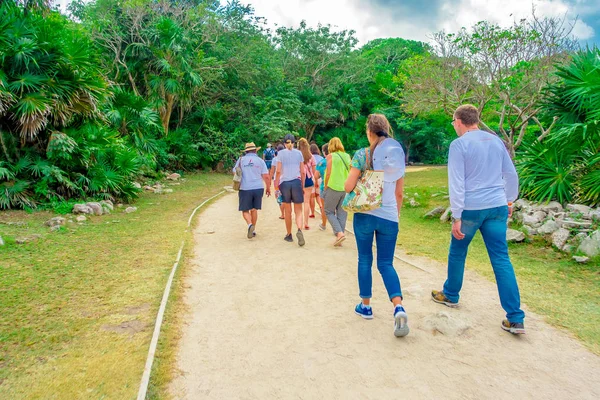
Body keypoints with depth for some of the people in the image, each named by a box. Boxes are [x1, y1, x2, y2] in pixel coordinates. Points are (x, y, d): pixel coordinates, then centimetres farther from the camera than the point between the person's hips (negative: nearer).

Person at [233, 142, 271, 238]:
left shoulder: (241, 160, 2)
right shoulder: (260, 161, 3)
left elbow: (235, 173, 7)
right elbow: (266, 176, -1)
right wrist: (268, 188, 9)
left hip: (245, 188, -2)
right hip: (258, 188, 2)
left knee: (245, 210, 7)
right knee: (254, 209, 16)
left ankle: (250, 224, -19)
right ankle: (253, 230, 20)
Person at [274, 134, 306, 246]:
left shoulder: (281, 153, 1)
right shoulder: (298, 153, 6)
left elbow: (278, 171, -5)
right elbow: (302, 172, 6)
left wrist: (276, 184, 5)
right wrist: (302, 185, 14)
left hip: (284, 183, 0)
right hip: (296, 182, 0)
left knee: (288, 211, 11)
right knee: (298, 211, 4)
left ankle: (289, 235, 19)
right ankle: (299, 230, -21)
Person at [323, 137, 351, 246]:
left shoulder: (330, 156, -5)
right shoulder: (347, 156, 10)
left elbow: (328, 173, -9)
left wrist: (325, 186, 1)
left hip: (334, 187, -5)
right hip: (346, 188, 5)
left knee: (329, 211, 8)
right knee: (342, 212, 11)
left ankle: (339, 233, -9)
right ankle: (339, 239, 14)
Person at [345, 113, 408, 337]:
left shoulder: (362, 155, -7)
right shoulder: (398, 155, 6)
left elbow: (348, 187, -9)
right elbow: (399, 193, 10)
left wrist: (359, 184, 13)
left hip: (365, 214, -3)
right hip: (389, 216, 3)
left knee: (365, 260, 13)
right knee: (386, 264, 9)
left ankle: (365, 306, 24)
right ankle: (399, 308, -10)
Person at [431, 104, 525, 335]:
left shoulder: (459, 144, -9)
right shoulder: (496, 141, 9)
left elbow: (457, 183, -13)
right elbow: (511, 175, 15)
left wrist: (456, 217, -11)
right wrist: (509, 200, 27)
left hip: (470, 209, -5)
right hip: (497, 207, 5)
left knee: (457, 253, 17)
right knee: (501, 259, 4)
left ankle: (450, 295, 35)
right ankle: (515, 318, 3)